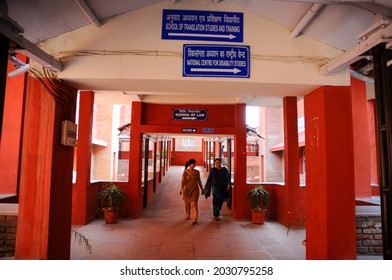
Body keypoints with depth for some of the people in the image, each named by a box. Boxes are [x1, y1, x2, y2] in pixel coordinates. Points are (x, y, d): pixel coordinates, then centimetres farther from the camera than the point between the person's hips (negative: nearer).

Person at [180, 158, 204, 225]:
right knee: (187, 203, 13)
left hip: (195, 189, 1)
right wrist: (181, 189, -17)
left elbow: (199, 181, 10)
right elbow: (183, 181, -9)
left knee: (194, 204, -8)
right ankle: (188, 215, 37)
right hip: (187, 189, -1)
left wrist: (202, 189, 14)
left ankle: (194, 219, -11)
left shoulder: (197, 172, 3)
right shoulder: (185, 172, -6)